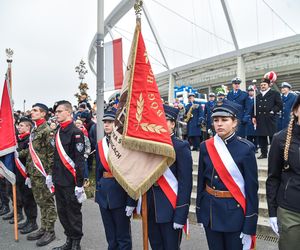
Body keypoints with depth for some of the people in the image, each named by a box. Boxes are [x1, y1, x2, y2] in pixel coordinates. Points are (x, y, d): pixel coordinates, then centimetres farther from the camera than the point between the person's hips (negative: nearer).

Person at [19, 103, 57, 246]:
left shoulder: (47, 130, -13)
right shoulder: (34, 130, 14)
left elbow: (52, 153, -17)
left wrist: (49, 174, -19)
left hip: (43, 174, -8)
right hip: (34, 174, 8)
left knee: (47, 202, 2)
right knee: (40, 202, 15)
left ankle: (50, 231, 13)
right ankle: (43, 229, 27)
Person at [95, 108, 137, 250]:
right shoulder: (100, 145, 7)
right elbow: (98, 171, 13)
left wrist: (131, 201, -15)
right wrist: (98, 193, 12)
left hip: (120, 193, -5)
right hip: (104, 192, 6)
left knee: (123, 237, 9)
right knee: (110, 237, 18)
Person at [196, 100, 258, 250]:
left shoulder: (246, 148, -11)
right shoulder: (205, 146, -2)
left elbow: (252, 188, -10)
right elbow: (201, 181, 3)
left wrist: (249, 225, -9)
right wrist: (199, 212, 6)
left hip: (234, 211, -3)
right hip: (210, 210, 3)